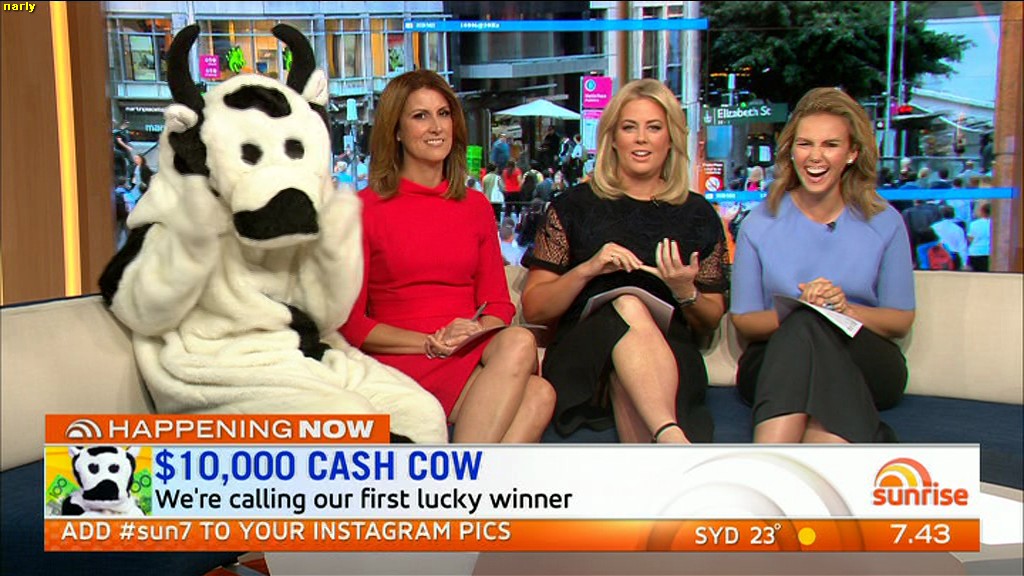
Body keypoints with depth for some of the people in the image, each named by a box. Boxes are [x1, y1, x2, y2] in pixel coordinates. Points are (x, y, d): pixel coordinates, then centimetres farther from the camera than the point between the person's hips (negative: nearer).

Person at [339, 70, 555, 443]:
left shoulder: (476, 207, 18)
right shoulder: (365, 209, 3)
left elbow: (498, 304, 14)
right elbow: (351, 323, 0)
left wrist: (476, 331, -9)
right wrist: (430, 344, -11)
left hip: (475, 356, 5)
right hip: (403, 362, -4)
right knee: (535, 393, -31)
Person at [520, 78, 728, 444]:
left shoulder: (698, 215, 15)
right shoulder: (573, 206, 11)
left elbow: (710, 324, 19)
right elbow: (533, 309, 6)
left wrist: (686, 292, -5)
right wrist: (587, 269, -12)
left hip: (671, 354, 2)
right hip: (582, 355, -1)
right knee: (628, 305, -36)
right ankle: (673, 439, -50)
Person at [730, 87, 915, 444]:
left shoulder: (884, 223, 7)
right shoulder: (760, 224, 6)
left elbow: (901, 320, 9)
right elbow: (743, 321, 5)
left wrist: (847, 309, -13)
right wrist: (795, 311, -16)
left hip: (866, 366, 0)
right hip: (775, 363, 0)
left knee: (808, 327, -35)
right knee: (804, 320, -35)